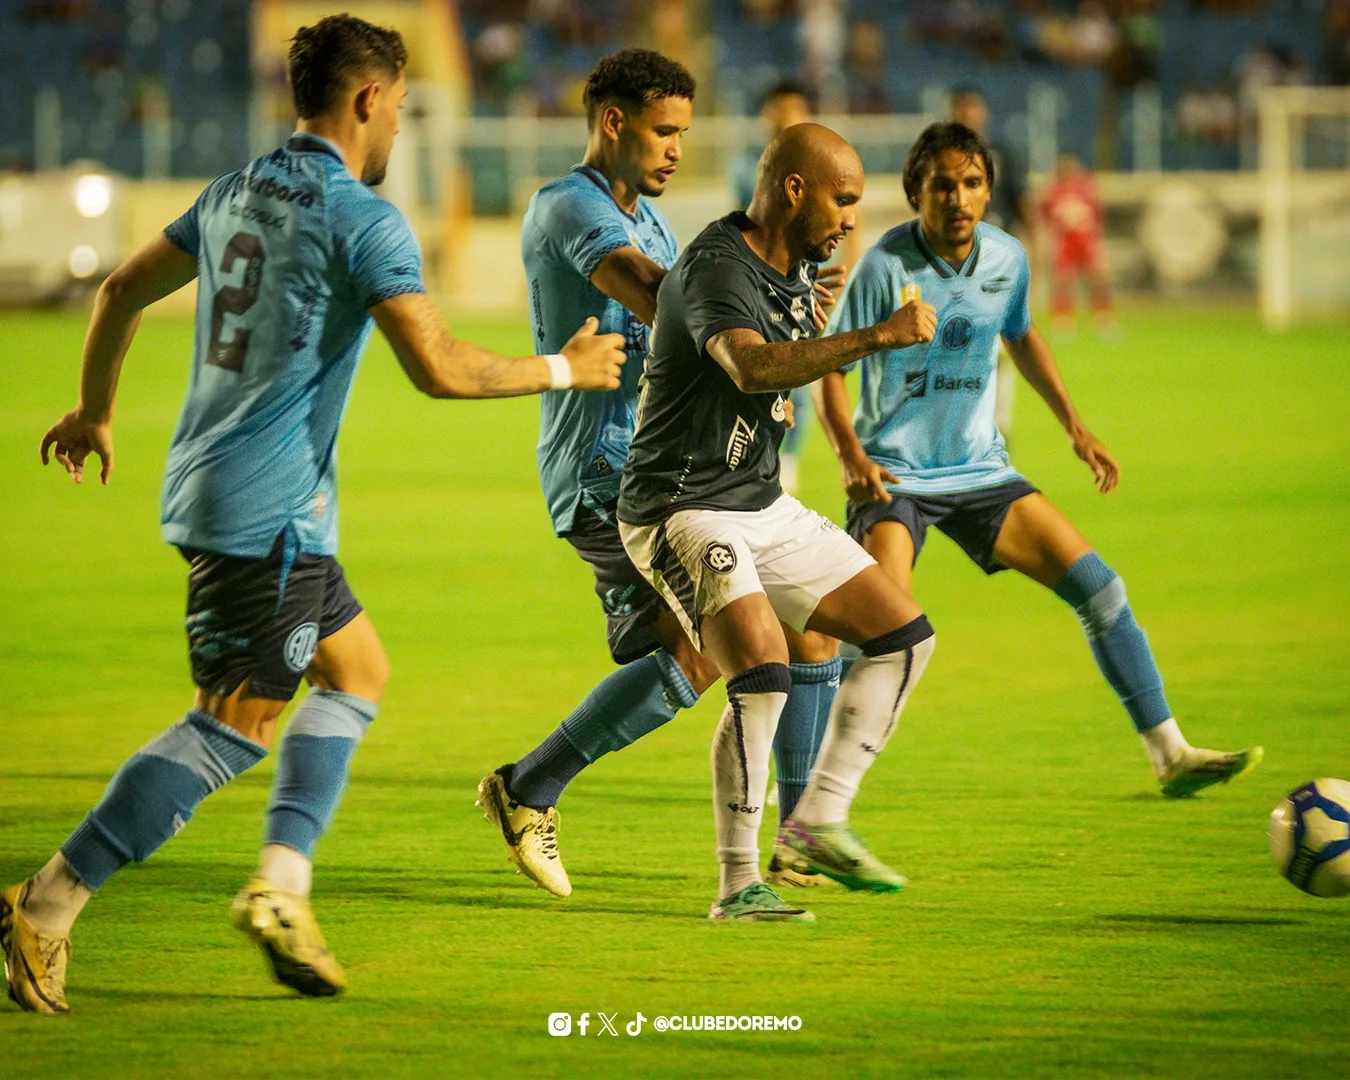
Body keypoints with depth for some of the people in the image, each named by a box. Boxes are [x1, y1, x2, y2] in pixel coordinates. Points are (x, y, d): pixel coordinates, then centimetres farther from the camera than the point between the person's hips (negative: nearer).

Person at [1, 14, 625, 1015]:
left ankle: (282, 882, 6)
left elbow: (122, 290, 22)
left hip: (208, 486, 9)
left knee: (358, 667, 18)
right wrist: (563, 369, -3)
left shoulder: (234, 192, 13)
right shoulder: (365, 220, -12)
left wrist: (94, 413, 36)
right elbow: (439, 367, -18)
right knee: (236, 722, -8)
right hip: (270, 510, -9)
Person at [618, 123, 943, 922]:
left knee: (904, 633, 7)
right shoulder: (717, 271, -22)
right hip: (685, 513, -9)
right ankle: (739, 884, -16)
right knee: (763, 673, -26)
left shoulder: (799, 266, 7)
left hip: (765, 505, 10)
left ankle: (820, 822, 11)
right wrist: (878, 337, -49)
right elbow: (753, 366, -44)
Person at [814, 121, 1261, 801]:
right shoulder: (886, 267, -17)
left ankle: (1169, 755, 9)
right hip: (893, 476, -5)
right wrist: (851, 456, -25)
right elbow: (829, 365, -11)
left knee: (1098, 588, -1)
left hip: (979, 470, 6)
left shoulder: (1006, 259, -1)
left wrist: (1073, 425, 16)